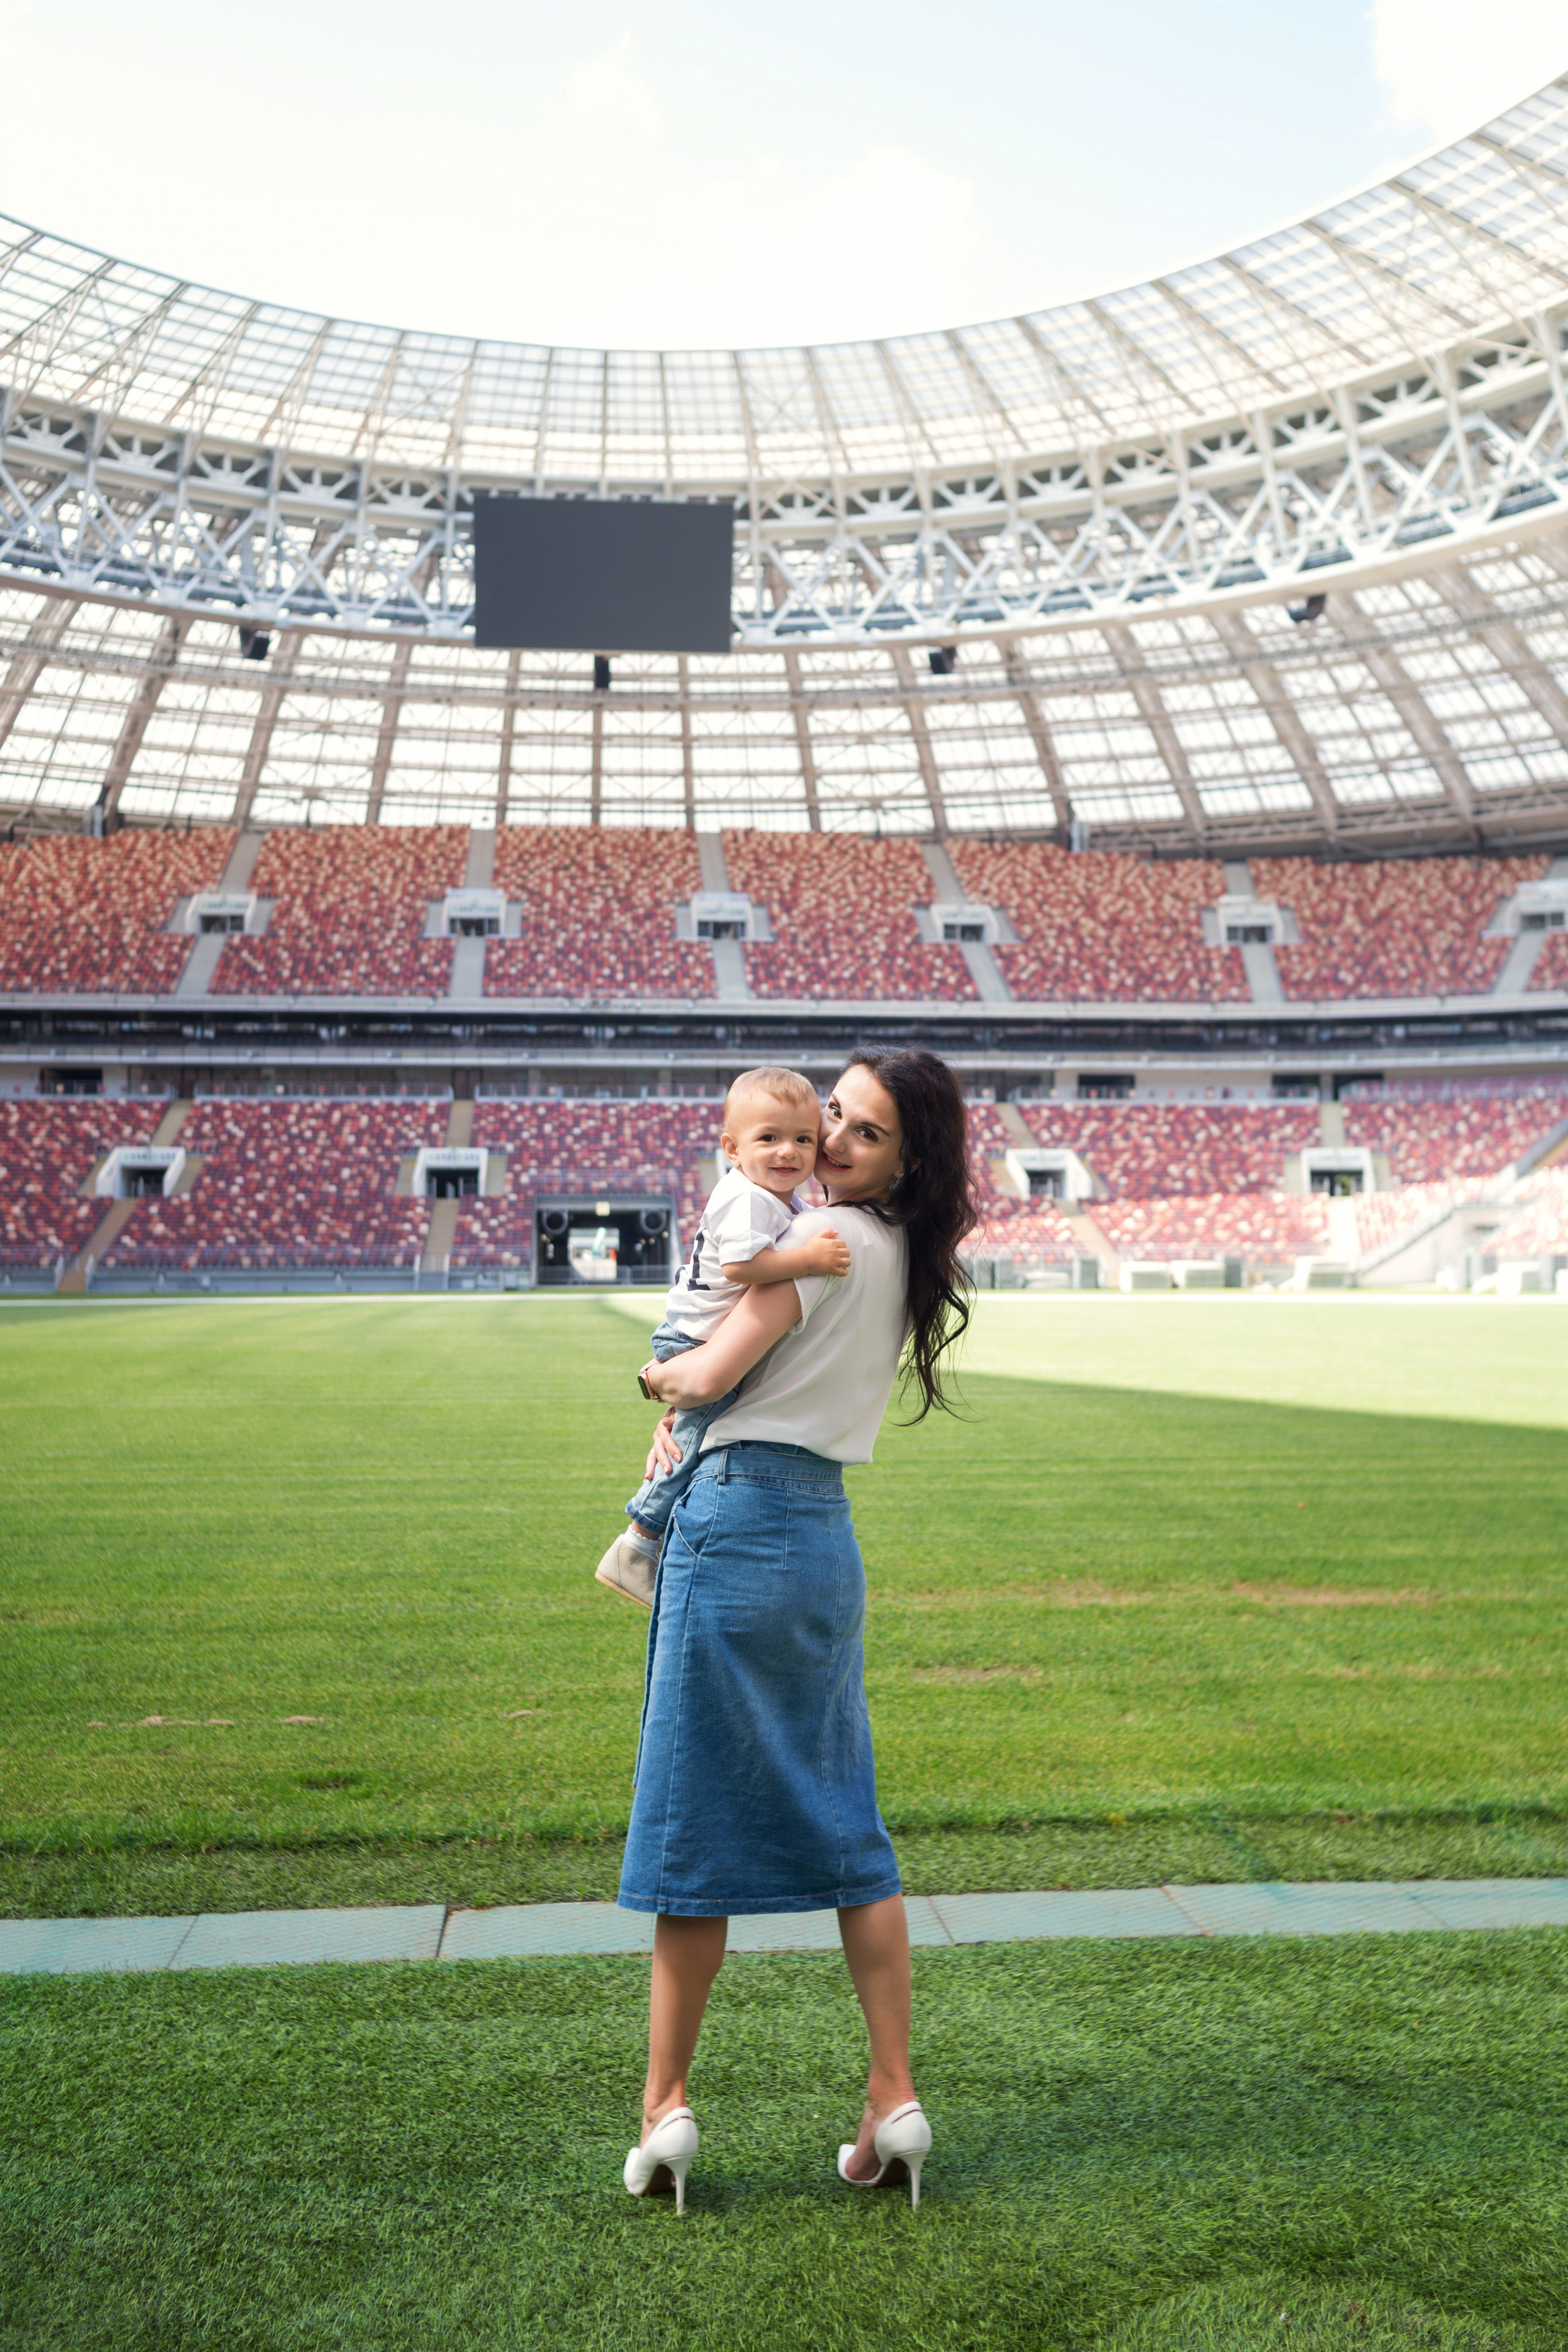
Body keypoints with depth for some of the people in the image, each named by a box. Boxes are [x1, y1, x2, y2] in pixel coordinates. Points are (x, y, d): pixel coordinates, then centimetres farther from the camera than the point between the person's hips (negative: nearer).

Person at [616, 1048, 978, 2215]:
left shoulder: (827, 1237, -12)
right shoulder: (902, 1254, 14)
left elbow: (710, 1373, -15)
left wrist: (656, 1374, 4)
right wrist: (689, 1413, 13)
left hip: (742, 1525, -8)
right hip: (825, 1537, 8)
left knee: (691, 1824, 3)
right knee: (846, 1830, 13)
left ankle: (666, 2109, 15)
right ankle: (896, 2103, 17)